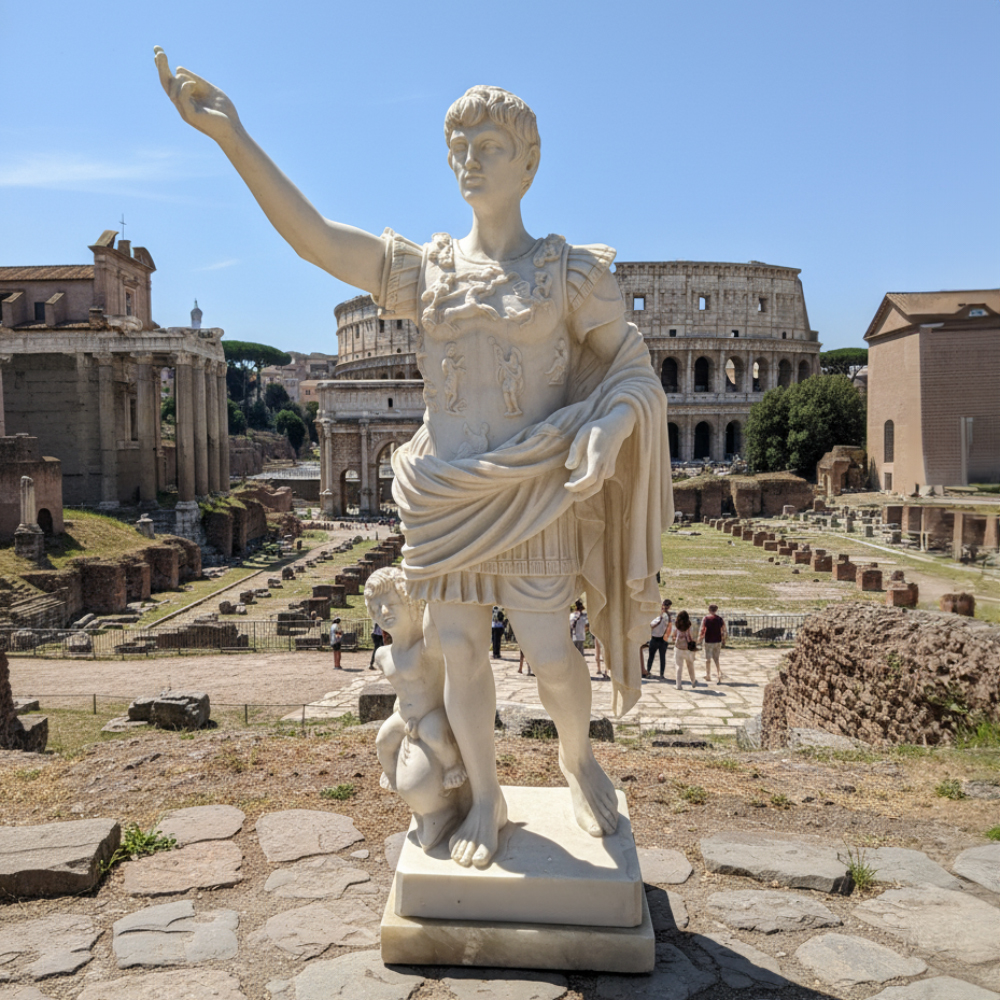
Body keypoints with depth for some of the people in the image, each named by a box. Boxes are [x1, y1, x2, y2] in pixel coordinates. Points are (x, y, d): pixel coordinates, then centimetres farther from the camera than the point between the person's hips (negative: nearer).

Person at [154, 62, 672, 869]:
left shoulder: (569, 271, 1)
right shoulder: (425, 270, 7)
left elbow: (632, 368, 1)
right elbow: (316, 238, -3)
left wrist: (610, 428, -22)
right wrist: (230, 133, -13)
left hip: (528, 494, -3)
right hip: (448, 495, 3)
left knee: (550, 656, -4)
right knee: (458, 650, 5)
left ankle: (579, 758, 30)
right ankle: (486, 800, 26)